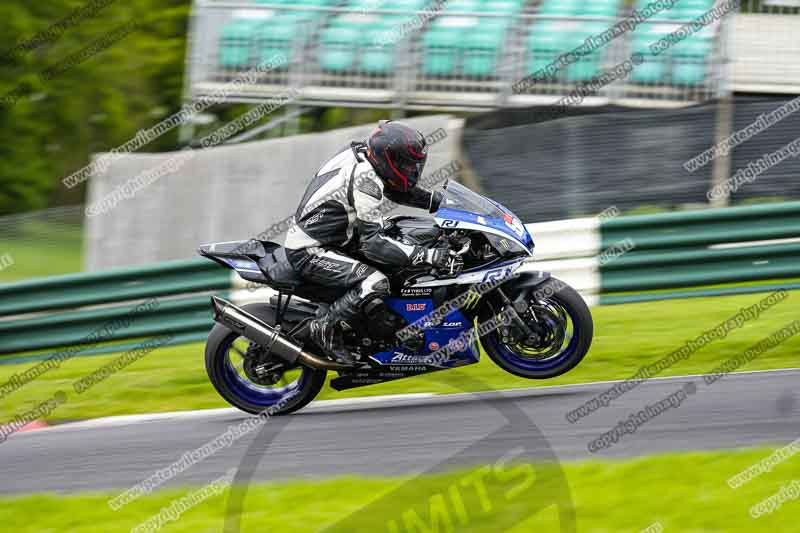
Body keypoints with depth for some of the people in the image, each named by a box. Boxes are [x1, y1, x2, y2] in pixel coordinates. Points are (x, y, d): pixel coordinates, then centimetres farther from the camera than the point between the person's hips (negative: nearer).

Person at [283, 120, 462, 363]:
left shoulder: (359, 152, 1)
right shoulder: (366, 181, -26)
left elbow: (395, 189, 18)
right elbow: (372, 243, -29)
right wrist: (427, 255, -33)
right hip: (309, 252, -10)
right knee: (375, 284, -27)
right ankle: (325, 329, -12)